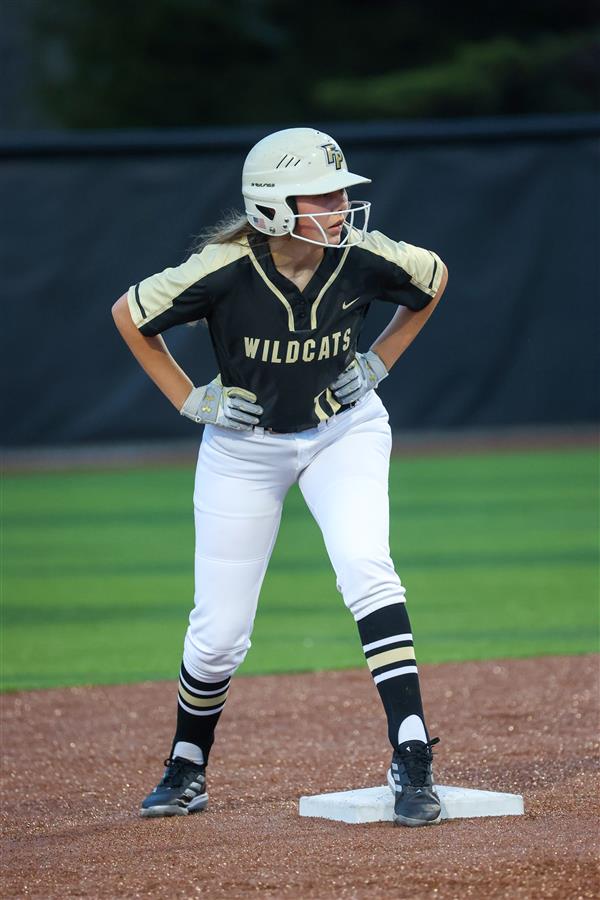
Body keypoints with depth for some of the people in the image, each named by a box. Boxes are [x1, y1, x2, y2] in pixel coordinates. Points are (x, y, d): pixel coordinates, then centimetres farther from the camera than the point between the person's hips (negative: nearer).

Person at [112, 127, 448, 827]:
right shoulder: (225, 271, -26)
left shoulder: (363, 258, -20)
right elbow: (130, 314, -9)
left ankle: (412, 758, -24)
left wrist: (378, 362, -2)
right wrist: (188, 401, -10)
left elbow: (434, 278, 3)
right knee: (219, 632, 4)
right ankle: (186, 772, 30)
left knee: (365, 569, -25)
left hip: (344, 432, 1)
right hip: (244, 447, -1)